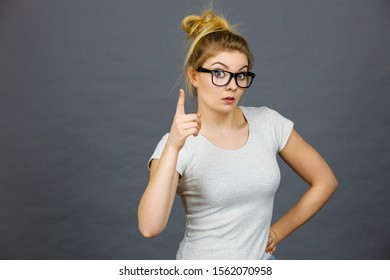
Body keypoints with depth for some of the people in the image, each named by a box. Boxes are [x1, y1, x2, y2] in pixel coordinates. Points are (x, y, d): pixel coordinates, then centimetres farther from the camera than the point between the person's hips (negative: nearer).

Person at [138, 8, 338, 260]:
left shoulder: (268, 122, -8)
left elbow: (325, 181, 1)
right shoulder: (176, 144, -16)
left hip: (261, 259, 3)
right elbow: (149, 228, -29)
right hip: (201, 266, -3)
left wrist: (277, 232, -1)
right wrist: (173, 148, -35)